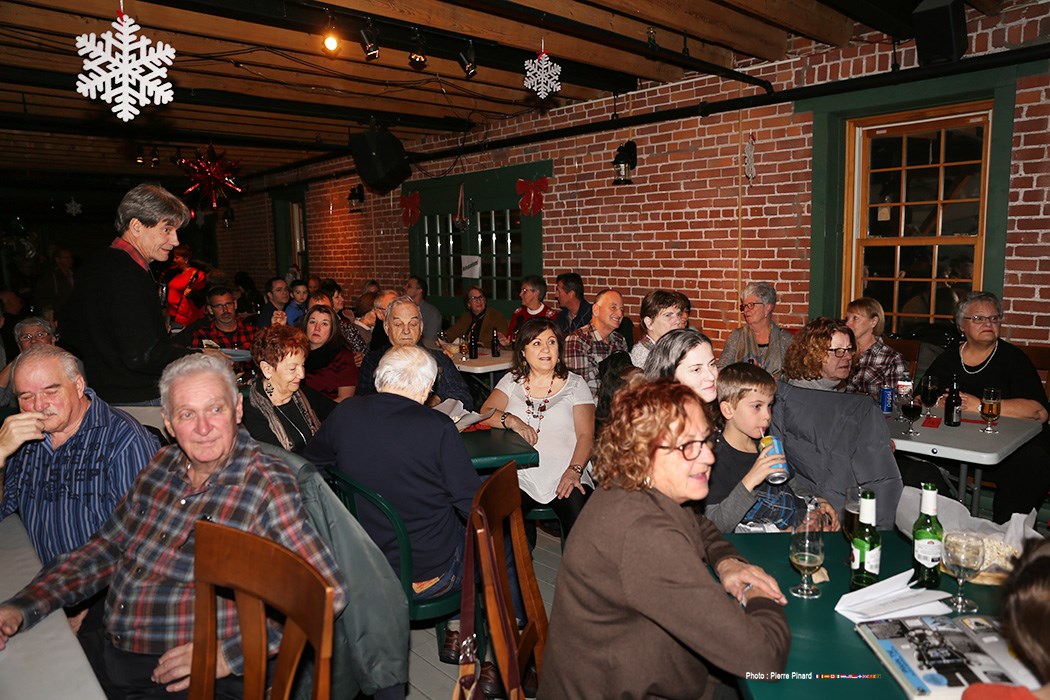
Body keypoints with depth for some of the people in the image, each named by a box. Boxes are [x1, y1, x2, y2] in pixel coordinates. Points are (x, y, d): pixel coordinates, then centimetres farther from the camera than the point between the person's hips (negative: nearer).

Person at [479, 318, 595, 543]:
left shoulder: (574, 384, 9)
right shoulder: (512, 381, 15)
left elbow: (586, 435, 0)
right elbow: (485, 414, 3)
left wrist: (574, 470, -17)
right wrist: (511, 421, -18)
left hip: (564, 476, -1)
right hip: (520, 476, 1)